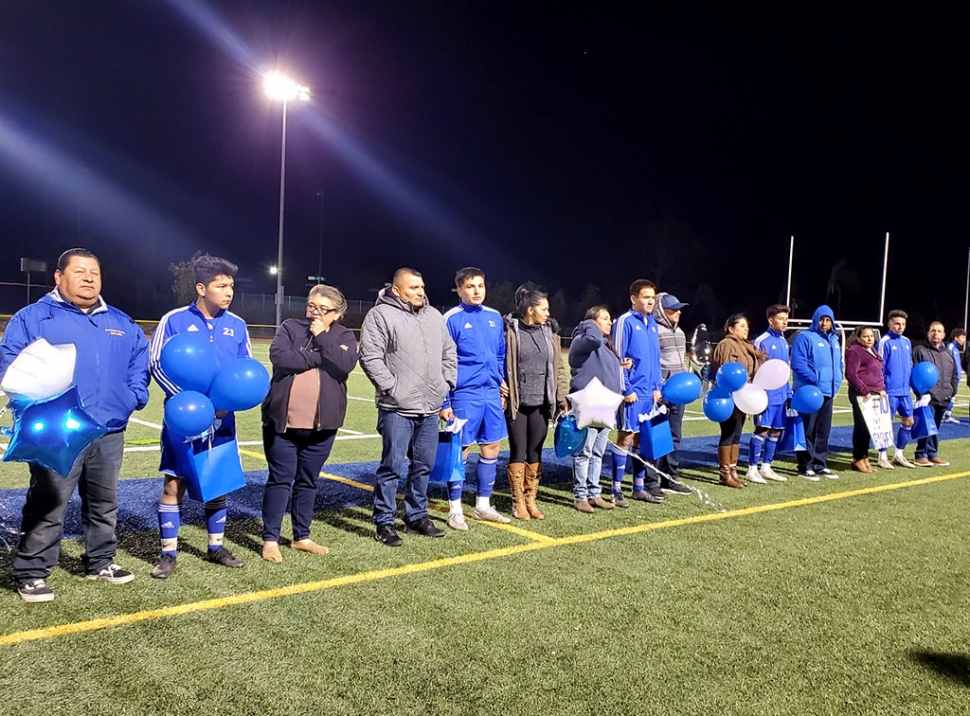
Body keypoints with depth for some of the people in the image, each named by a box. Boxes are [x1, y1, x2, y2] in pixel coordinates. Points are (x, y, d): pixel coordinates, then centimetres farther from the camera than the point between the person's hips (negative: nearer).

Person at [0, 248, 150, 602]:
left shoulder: (121, 323, 14)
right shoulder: (33, 317, -1)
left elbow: (140, 358, 20)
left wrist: (136, 393, 5)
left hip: (109, 431, 6)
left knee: (104, 501, 16)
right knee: (47, 504, -2)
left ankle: (100, 561, 31)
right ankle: (30, 573, 12)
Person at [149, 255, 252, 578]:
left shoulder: (237, 325, 4)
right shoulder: (174, 320, -6)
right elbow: (157, 364, -6)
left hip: (222, 420, 4)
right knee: (174, 484, 0)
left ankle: (216, 547, 27)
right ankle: (169, 554, 15)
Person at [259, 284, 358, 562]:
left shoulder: (344, 336, 5)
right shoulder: (290, 327, 4)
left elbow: (345, 364, -15)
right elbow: (278, 356, -14)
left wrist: (321, 337, -12)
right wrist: (317, 358, -13)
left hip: (321, 424, 1)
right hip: (283, 420, -1)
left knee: (308, 481, 13)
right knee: (280, 479, 3)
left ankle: (302, 537, 26)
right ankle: (270, 539, 13)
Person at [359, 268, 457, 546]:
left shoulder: (434, 315, 14)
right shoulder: (381, 315, -7)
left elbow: (449, 352, 20)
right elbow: (370, 357, -13)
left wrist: (447, 383, 10)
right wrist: (391, 387, -15)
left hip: (430, 409, 7)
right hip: (397, 408, -6)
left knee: (424, 465, 14)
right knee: (393, 465, -2)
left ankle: (417, 516, 27)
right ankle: (384, 523, 10)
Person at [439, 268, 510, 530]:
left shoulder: (495, 317, 10)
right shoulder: (452, 319, -7)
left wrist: (501, 381, 13)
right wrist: (444, 402, -10)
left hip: (492, 393, 6)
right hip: (465, 393, -5)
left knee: (491, 448, 10)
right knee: (461, 450, 1)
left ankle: (483, 505, 24)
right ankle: (455, 510, 14)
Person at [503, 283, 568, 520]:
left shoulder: (549, 334, 9)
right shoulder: (510, 332, -7)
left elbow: (558, 368, 11)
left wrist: (562, 398, 7)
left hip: (541, 403, 4)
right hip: (517, 403, -4)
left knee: (535, 453, 10)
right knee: (518, 452, 3)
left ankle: (531, 499, 21)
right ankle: (518, 502, 14)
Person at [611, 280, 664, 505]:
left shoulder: (652, 324, 13)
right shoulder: (625, 322, -9)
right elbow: (618, 357, -12)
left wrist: (657, 387, 12)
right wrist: (626, 389, -15)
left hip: (649, 392, 7)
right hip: (632, 392, -7)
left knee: (643, 438, 12)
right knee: (626, 438, -3)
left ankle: (639, 487, 22)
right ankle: (617, 490, 5)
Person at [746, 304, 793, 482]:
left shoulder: (784, 342, 14)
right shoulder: (761, 341, -9)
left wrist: (789, 393, 18)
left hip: (781, 396, 8)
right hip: (767, 395, -8)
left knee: (776, 431, 10)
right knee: (762, 430, -7)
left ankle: (766, 467, 21)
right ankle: (752, 470, 0)